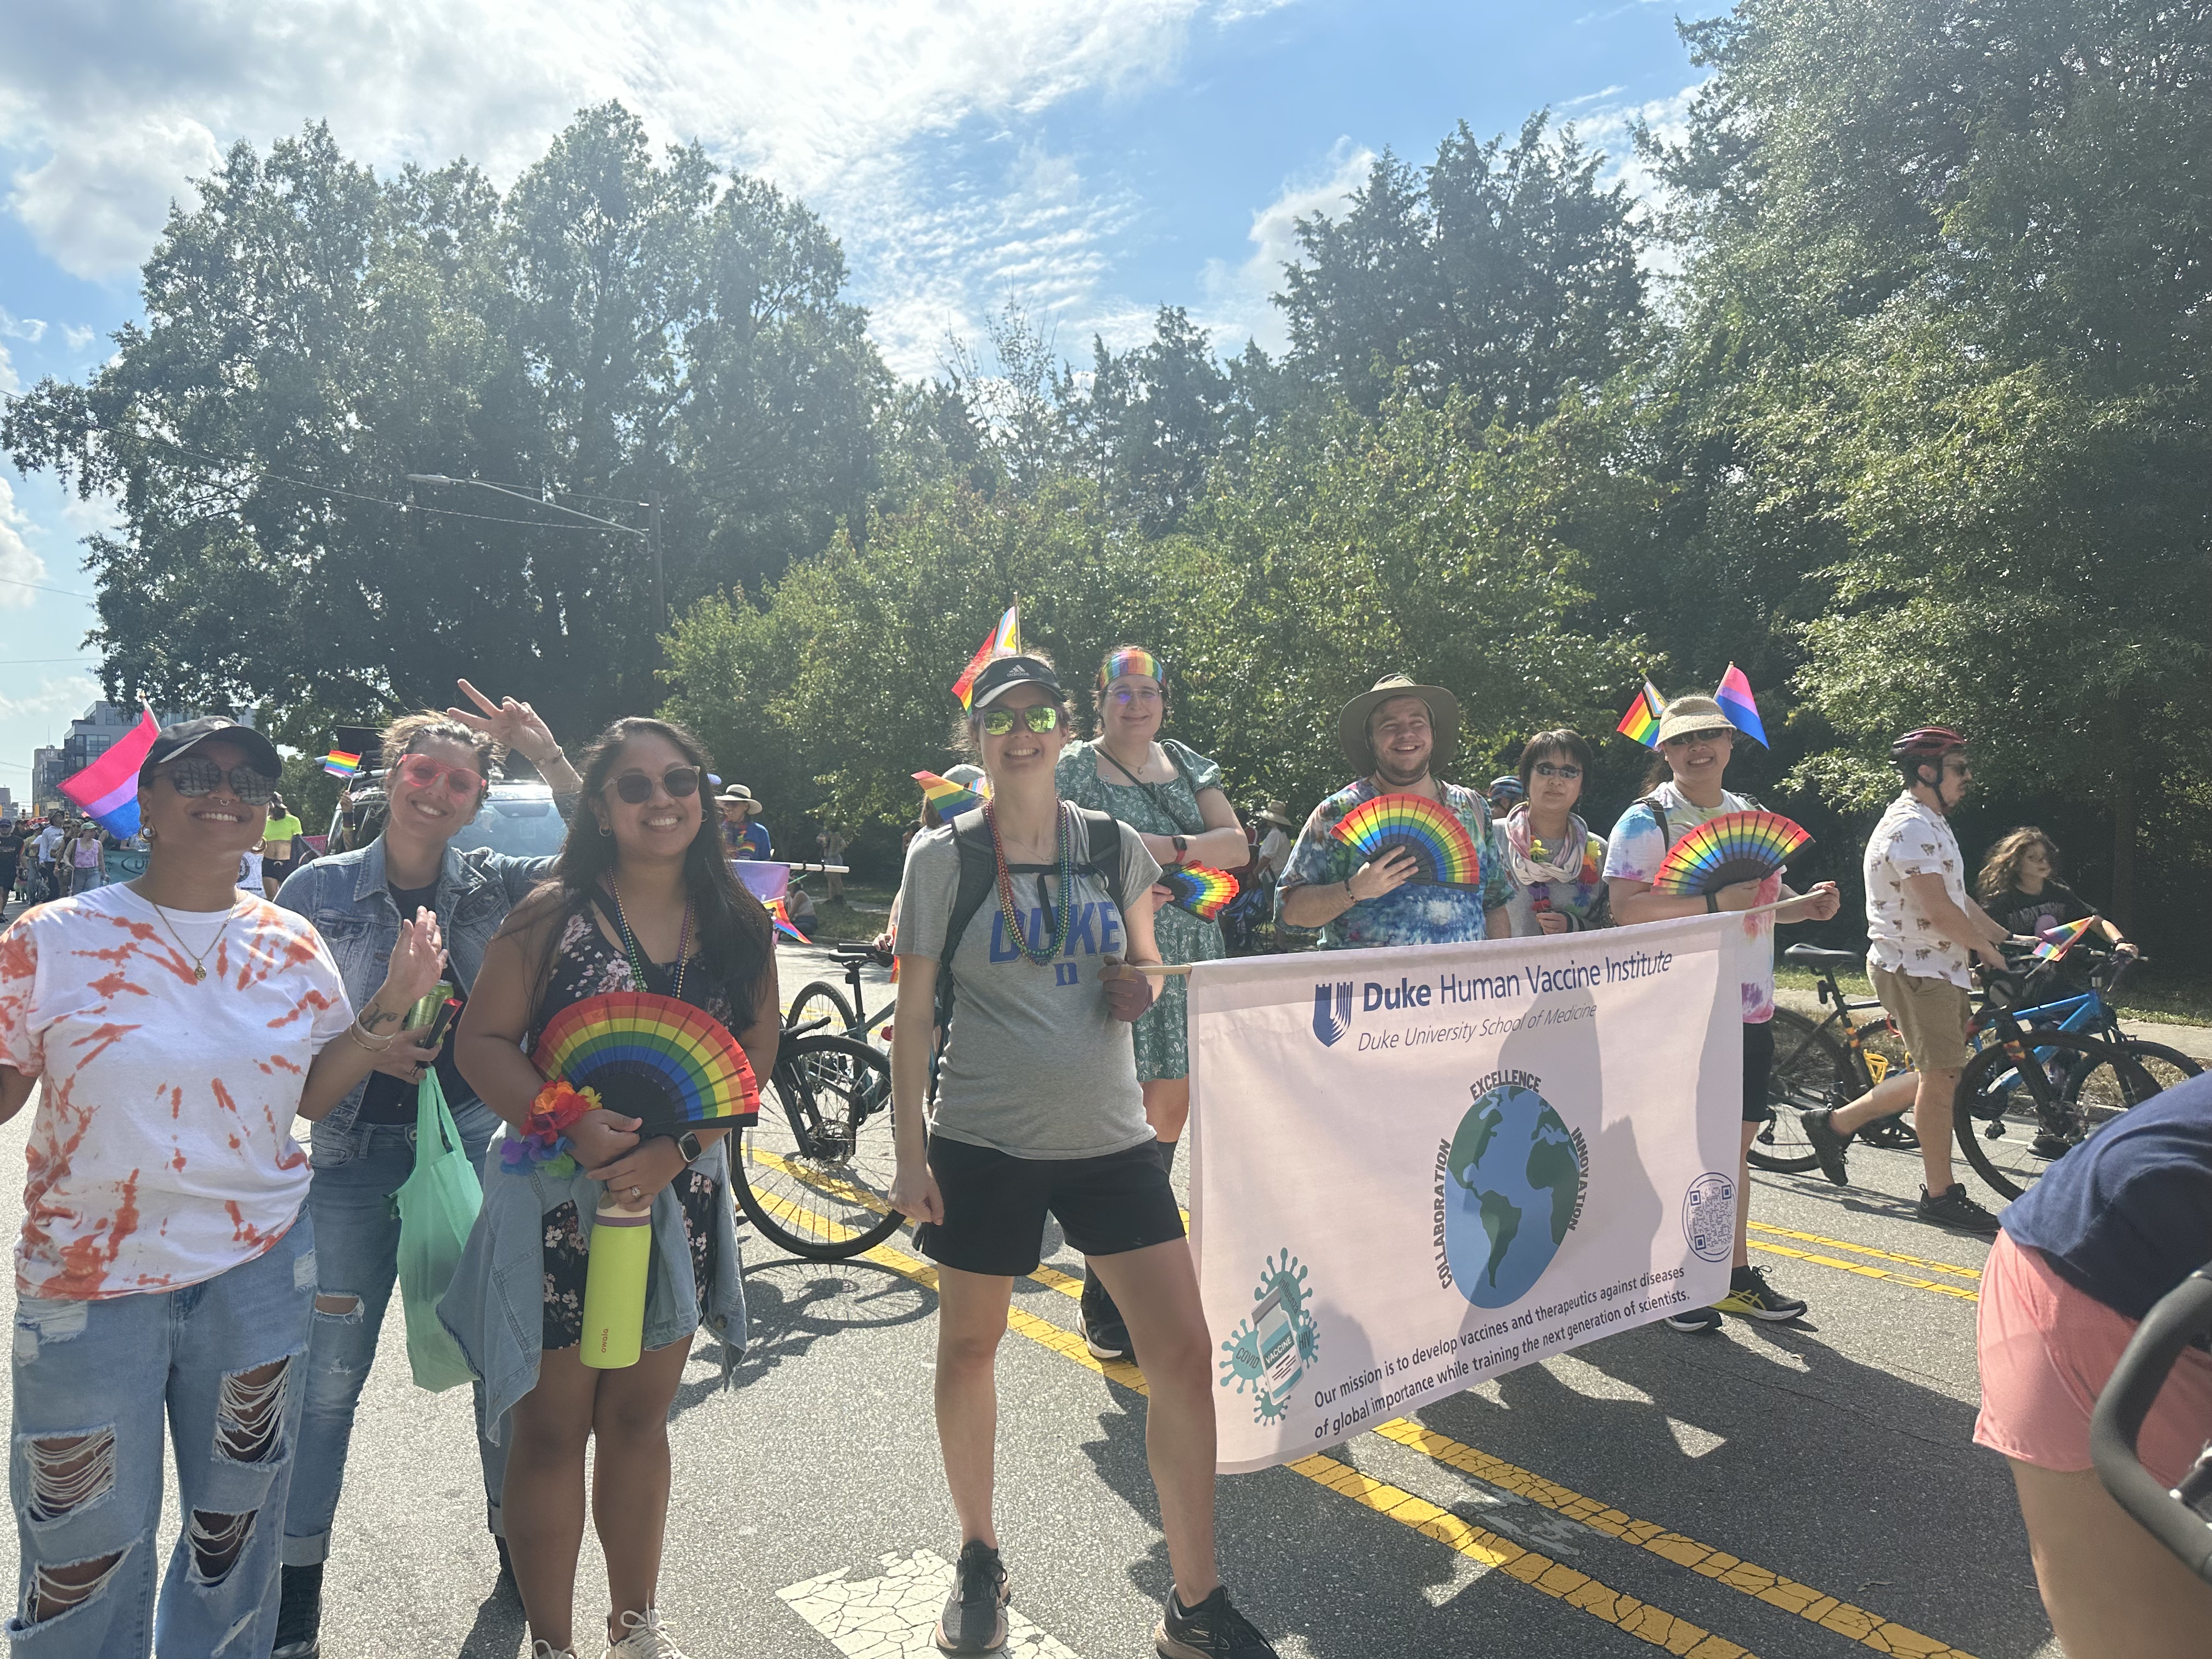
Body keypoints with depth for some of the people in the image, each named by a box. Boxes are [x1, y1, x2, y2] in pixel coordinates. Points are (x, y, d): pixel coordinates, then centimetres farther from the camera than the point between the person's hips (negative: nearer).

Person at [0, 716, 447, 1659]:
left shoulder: (290, 945, 1)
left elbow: (312, 1092, 6)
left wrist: (392, 1003, -7)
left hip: (259, 1271, 3)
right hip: (88, 1283, -2)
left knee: (236, 1526, 18)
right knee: (84, 1547, 10)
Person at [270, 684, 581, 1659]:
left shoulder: (491, 886, 1)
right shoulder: (319, 889, -1)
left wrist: (547, 756, -18)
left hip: (476, 1145, 1)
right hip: (353, 1157, -1)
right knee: (326, 1377, 6)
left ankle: (520, 1544, 32)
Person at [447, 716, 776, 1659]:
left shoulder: (738, 925, -1)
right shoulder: (555, 913, -9)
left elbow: (754, 1052, -3)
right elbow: (483, 1040, -9)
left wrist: (677, 1146, -18)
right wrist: (567, 1122, -24)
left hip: (680, 1192, 3)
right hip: (555, 1195, -3)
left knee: (640, 1415, 19)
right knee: (553, 1429, 8)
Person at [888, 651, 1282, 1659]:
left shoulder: (1116, 845, 2)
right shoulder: (944, 856, -5)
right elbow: (913, 1015, -3)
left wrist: (1141, 983, -8)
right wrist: (909, 1156, -6)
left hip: (1109, 1138, 2)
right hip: (984, 1141, -1)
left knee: (1184, 1351, -2)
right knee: (970, 1349, 13)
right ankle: (979, 1557, 39)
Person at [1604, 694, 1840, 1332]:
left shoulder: (1752, 815, 14)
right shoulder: (1646, 821, -8)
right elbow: (1626, 908, -19)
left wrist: (1806, 904, 4)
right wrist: (1714, 902, -25)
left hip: (1749, 1008, 6)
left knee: (1735, 1141, 14)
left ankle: (1738, 1276, 26)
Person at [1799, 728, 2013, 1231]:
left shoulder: (1931, 825, 17)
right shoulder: (1909, 827, -18)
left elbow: (1958, 898, 21)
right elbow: (1939, 910, -22)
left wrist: (2007, 939, 16)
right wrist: (1987, 950, -9)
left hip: (1938, 968, 10)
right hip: (1913, 969, -10)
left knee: (1941, 1075, 14)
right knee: (1940, 1077, -3)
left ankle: (1836, 1122, 22)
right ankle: (1940, 1194, 8)